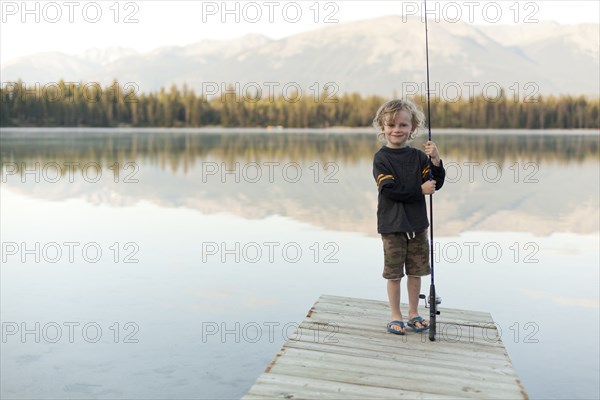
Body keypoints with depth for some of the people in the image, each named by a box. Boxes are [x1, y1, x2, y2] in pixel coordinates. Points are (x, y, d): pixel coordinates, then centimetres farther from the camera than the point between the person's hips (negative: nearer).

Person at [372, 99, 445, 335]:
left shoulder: (418, 156, 4)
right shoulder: (381, 158, -6)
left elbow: (436, 184, 0)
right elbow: (389, 189, -17)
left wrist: (435, 161, -15)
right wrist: (420, 190, -16)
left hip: (417, 222, 4)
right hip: (392, 224, -4)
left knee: (416, 271, 12)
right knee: (394, 273, 4)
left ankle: (413, 313, 26)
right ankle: (396, 316, 17)